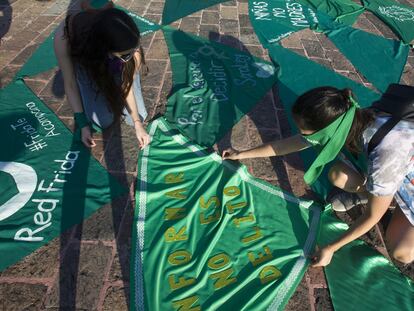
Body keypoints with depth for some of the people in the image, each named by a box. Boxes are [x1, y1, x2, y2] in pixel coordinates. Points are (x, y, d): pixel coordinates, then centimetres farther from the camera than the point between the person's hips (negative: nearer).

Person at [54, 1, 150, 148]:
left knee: (137, 116, -4)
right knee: (102, 122, -10)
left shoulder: (126, 40, -39)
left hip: (116, 66, 1)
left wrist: (137, 123, -24)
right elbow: (70, 84, -24)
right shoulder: (64, 36, -40)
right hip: (86, 63, 0)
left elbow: (127, 84, -23)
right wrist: (83, 124, -21)